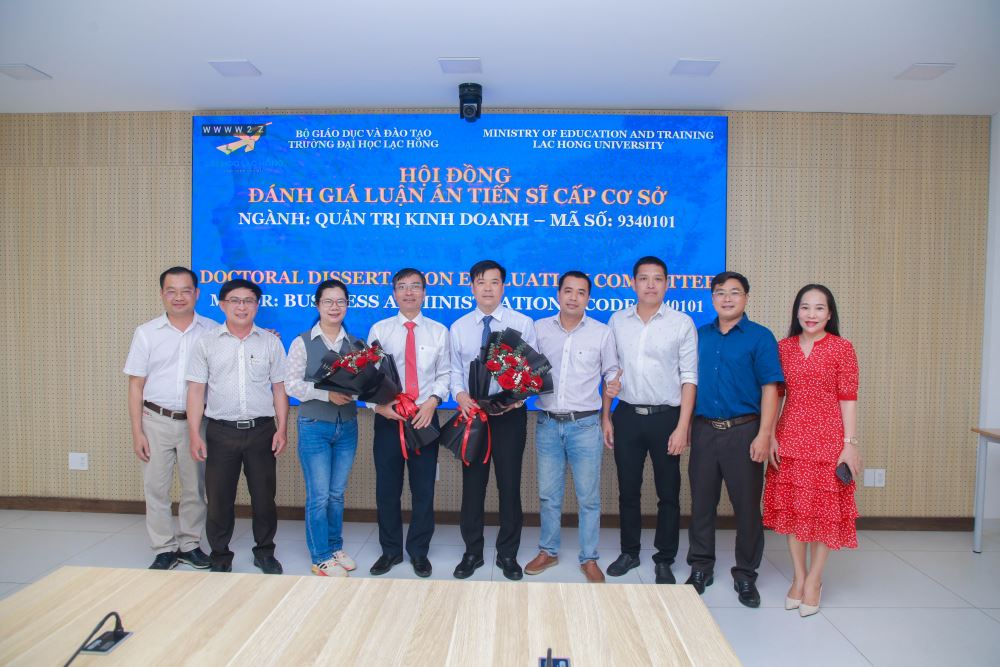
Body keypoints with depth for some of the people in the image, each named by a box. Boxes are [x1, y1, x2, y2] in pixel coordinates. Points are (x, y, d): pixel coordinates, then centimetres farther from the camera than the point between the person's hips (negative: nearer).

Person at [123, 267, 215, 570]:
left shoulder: (212, 331, 1)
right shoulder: (146, 333, 2)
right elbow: (136, 386, 2)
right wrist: (137, 432, -2)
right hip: (156, 420, 0)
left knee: (195, 487, 9)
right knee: (156, 487, 6)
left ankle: (190, 544, 26)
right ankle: (164, 549, 21)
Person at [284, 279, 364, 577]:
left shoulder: (355, 343, 7)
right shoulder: (302, 343, -1)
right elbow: (292, 384, -7)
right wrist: (328, 394, -17)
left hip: (347, 426, 3)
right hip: (314, 426, -3)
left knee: (337, 493, 13)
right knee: (319, 495, 1)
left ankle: (335, 548, 29)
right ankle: (321, 557, 16)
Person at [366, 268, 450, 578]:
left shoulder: (438, 331, 6)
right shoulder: (380, 329, 4)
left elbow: (445, 373, 4)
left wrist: (432, 401, -12)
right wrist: (379, 404, -15)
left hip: (425, 417, 0)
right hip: (387, 417, 0)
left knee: (424, 489, 7)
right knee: (387, 488, 8)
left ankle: (419, 552, 23)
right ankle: (390, 550, 26)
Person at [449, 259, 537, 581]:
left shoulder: (523, 323, -2)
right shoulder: (458, 328, 5)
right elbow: (454, 370, 7)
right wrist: (459, 393, -12)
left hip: (511, 413, -1)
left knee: (509, 484, 8)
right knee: (472, 484, 11)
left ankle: (508, 554, 26)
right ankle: (472, 552, 28)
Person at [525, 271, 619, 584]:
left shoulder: (602, 332, 0)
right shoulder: (539, 329, 4)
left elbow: (612, 371, 6)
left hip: (585, 424, -1)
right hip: (547, 423, 2)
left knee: (588, 497, 6)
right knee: (548, 494, 12)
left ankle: (589, 558, 22)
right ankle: (548, 551, 30)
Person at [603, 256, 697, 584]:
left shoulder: (682, 323, -4)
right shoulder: (618, 320, 5)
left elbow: (689, 378, -5)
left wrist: (682, 427, -11)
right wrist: (606, 417, 6)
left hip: (666, 417, -2)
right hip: (627, 415, 2)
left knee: (668, 494, 9)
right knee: (628, 490, 13)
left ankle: (664, 560, 25)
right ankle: (629, 553, 30)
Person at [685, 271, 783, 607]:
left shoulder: (760, 337, -2)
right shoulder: (699, 335, 10)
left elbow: (770, 388, -7)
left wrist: (764, 436, -14)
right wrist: (685, 426, 7)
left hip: (743, 431, -3)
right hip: (704, 430, 4)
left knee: (747, 504, 5)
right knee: (701, 502, 10)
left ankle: (745, 575, 21)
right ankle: (701, 567, 25)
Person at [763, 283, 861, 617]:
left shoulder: (841, 348, -2)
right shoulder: (783, 347, 6)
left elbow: (848, 398, -4)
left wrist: (850, 443, -8)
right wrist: (770, 437, 1)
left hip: (827, 438, -3)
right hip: (789, 437, 3)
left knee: (825, 508, 7)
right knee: (791, 507, 10)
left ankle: (814, 580, 23)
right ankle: (799, 577, 26)